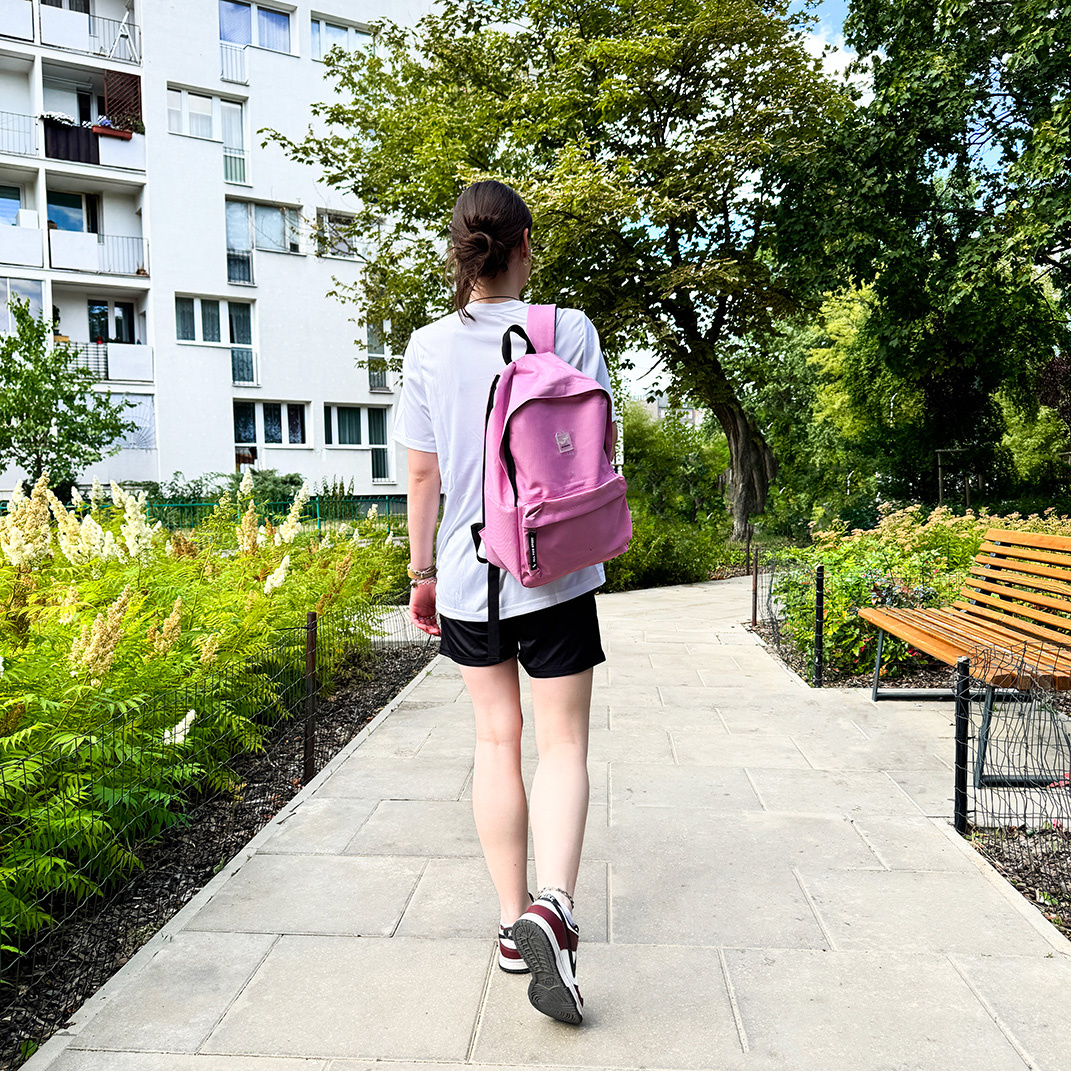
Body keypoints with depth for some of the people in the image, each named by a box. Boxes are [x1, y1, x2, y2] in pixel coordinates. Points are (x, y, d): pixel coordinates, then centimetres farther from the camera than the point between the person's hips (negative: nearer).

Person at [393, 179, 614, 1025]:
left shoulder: (429, 347, -1)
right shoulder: (570, 331, -5)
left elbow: (423, 475, 1)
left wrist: (422, 572, 11)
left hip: (468, 577, 2)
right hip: (556, 575, -2)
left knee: (498, 738, 15)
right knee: (563, 743, 9)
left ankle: (512, 922, 25)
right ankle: (552, 904, -11)